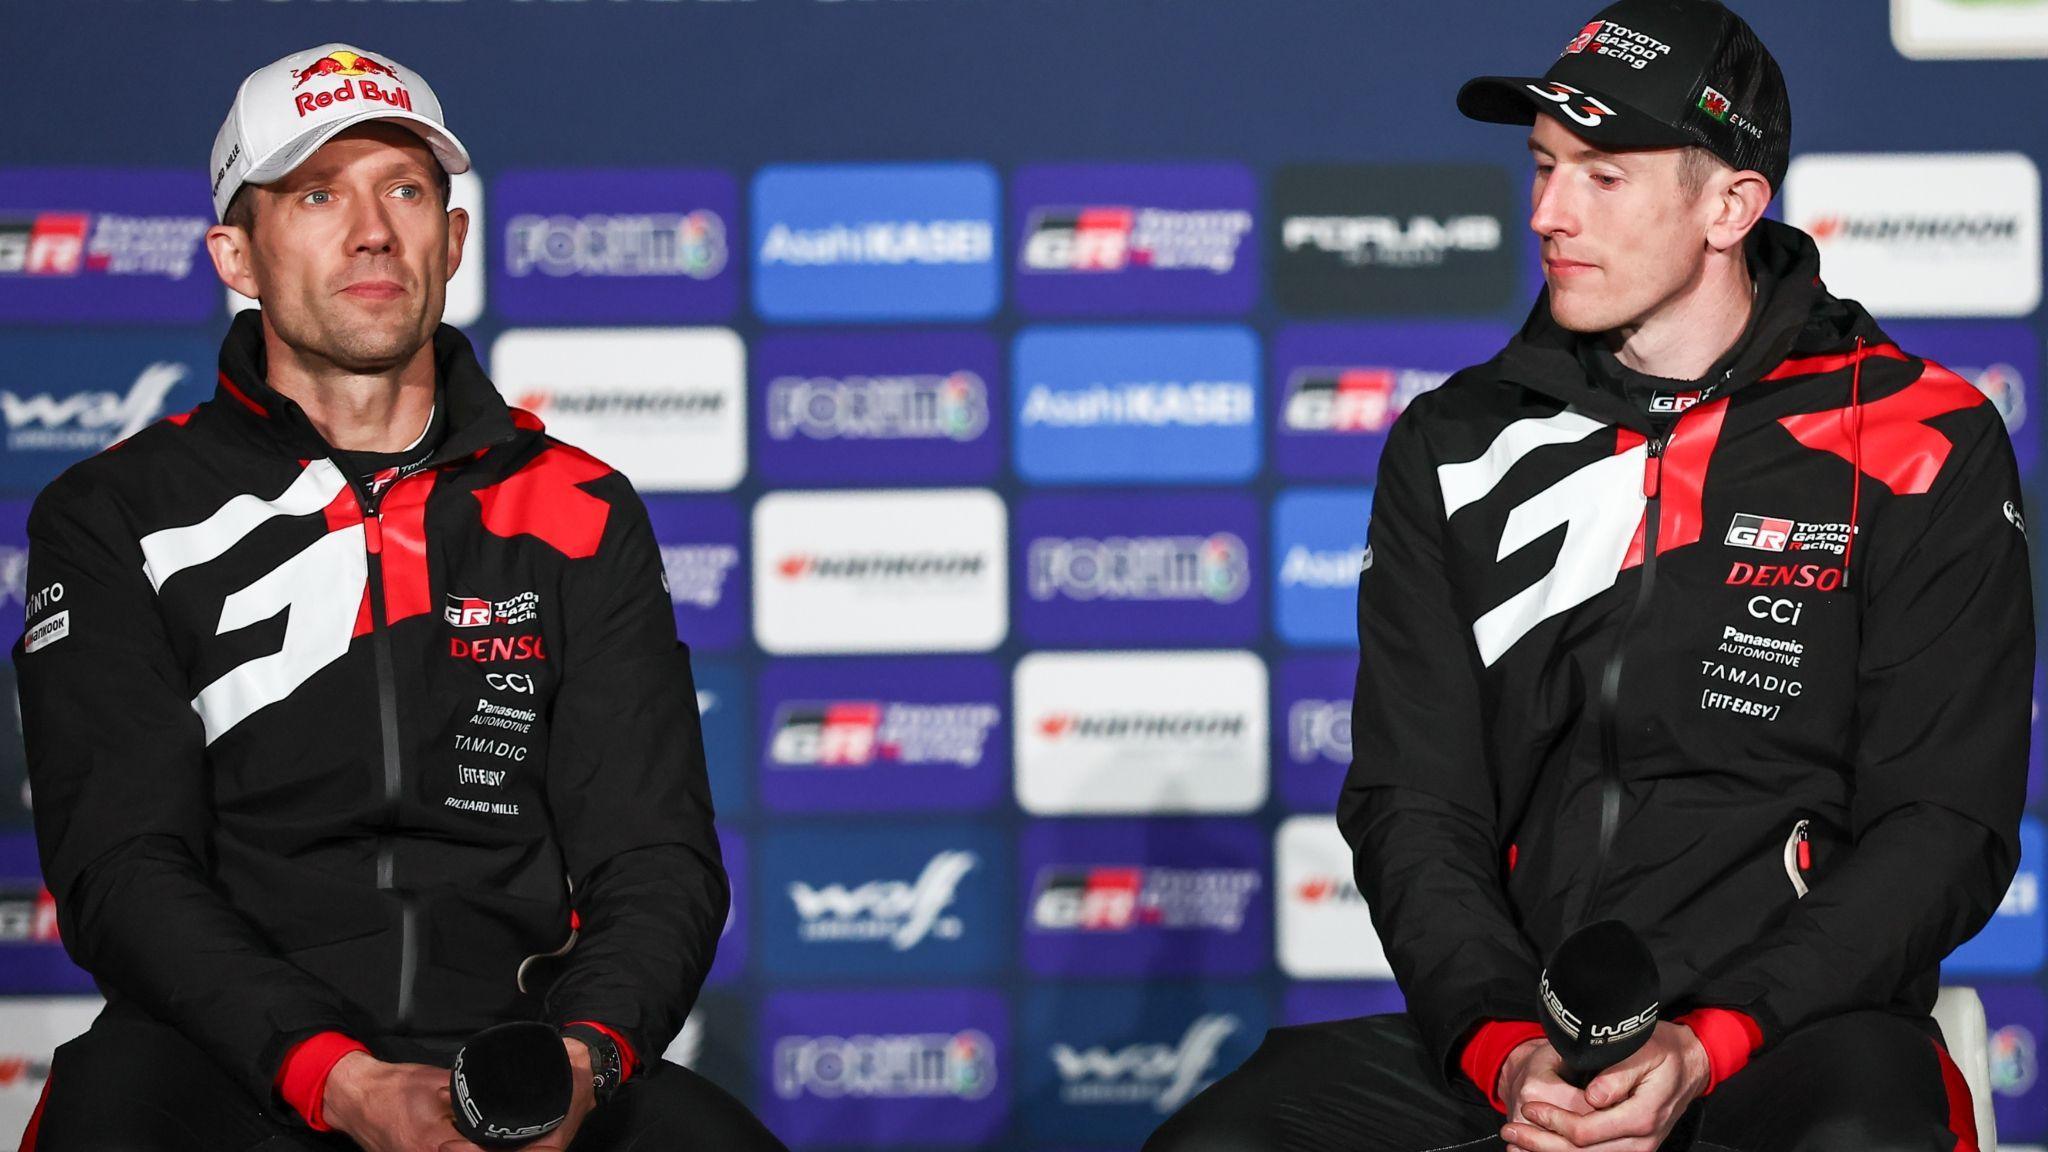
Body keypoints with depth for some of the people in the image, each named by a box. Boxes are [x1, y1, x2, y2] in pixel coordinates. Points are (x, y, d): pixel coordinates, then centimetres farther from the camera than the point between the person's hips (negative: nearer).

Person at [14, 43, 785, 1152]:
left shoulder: (580, 515, 14)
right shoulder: (115, 517, 8)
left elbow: (655, 860, 7)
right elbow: (123, 870, -3)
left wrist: (582, 1059, -16)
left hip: (519, 1040, 1)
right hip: (228, 1054, -1)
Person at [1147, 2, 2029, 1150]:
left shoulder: (1920, 444, 3)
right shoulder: (1454, 450, 13)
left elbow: (1946, 824, -2)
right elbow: (1412, 804, 8)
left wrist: (1710, 1048, -14)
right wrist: (1500, 1046, -12)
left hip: (1795, 1029, -3)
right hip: (1508, 1030, 3)